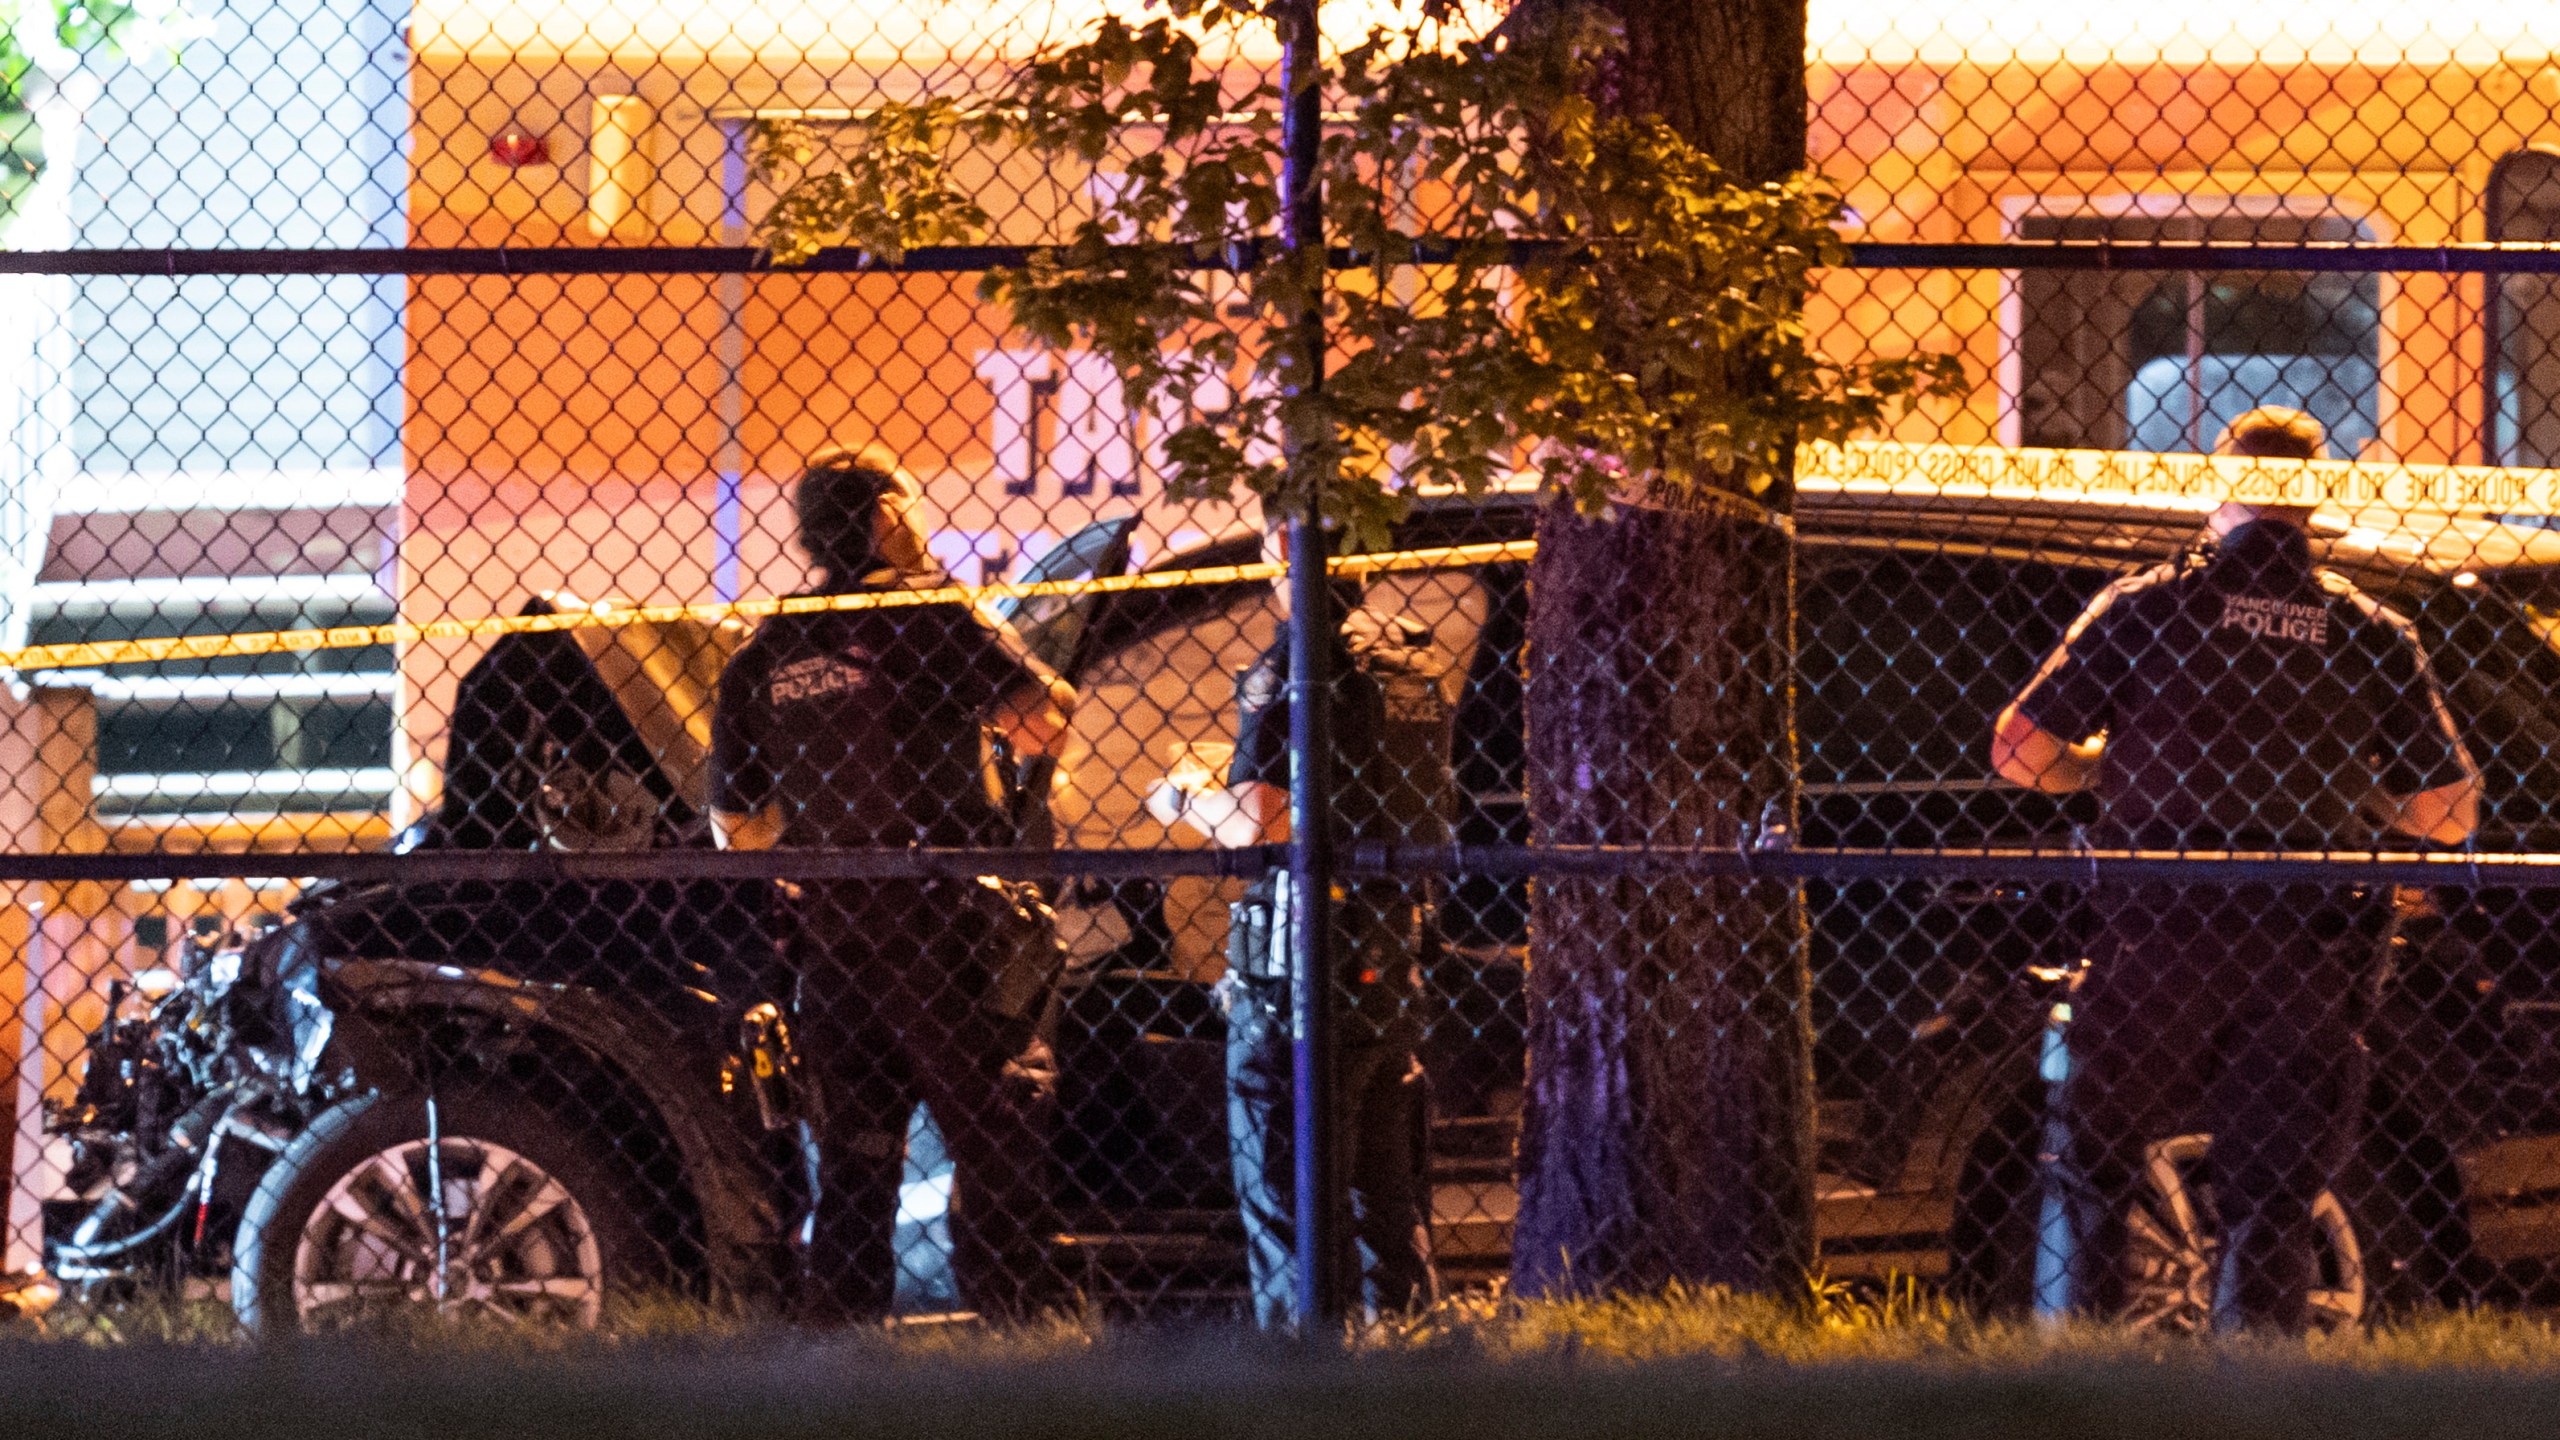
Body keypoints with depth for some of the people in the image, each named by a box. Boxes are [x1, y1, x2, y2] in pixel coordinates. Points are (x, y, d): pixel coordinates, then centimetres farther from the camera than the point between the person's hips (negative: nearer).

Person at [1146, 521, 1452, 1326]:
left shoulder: (1293, 664, -14)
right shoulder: (1419, 657, 9)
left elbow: (1260, 826, -21)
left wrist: (1181, 801, 0)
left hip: (1297, 963, -7)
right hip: (1394, 955, 7)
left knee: (1285, 1197, -2)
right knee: (1386, 1194, 15)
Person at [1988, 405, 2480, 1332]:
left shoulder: (2145, 606, 0)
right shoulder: (2372, 635, 4)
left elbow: (2019, 753, -1)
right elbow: (2448, 816, 6)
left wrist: (2102, 765, 20)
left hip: (2158, 941, -1)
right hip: (2306, 959, 1)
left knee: (2093, 1161, 15)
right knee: (2272, 1203, 5)